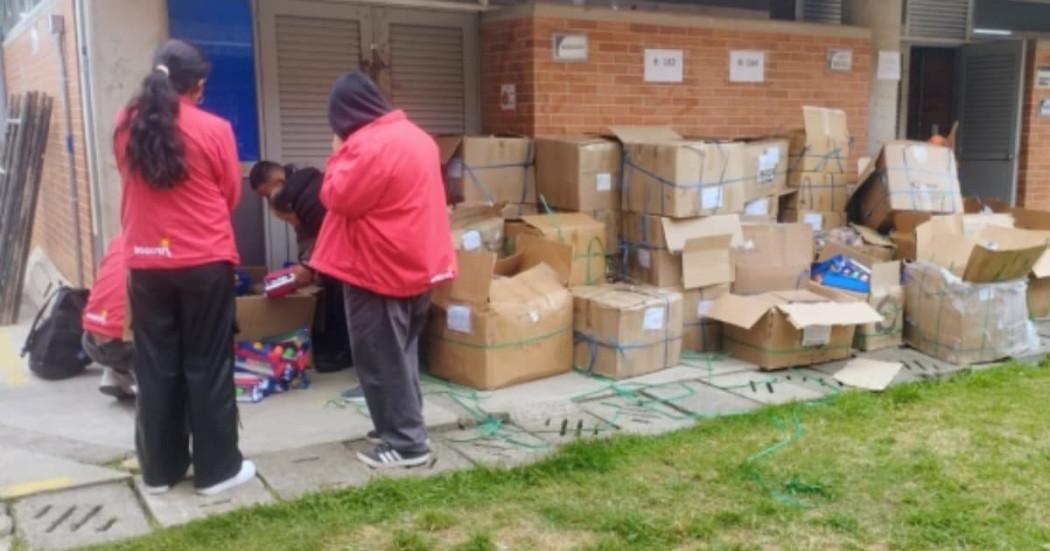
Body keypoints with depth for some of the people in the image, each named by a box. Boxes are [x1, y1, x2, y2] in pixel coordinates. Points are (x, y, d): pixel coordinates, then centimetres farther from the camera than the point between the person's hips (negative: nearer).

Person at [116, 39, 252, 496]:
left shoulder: (127, 127, 2)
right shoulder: (214, 129, -9)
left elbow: (130, 187, 15)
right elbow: (231, 195, 3)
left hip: (144, 262, 4)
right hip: (205, 262, -3)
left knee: (155, 368, 11)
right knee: (208, 367, 5)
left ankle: (160, 469, 21)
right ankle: (217, 469, 12)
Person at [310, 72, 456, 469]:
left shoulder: (370, 144, -19)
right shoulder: (414, 135, 13)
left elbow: (337, 197, -16)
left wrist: (339, 155, -4)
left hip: (379, 269, -10)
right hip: (415, 264, 10)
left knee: (381, 359, -1)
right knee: (400, 353, 18)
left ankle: (406, 443, 3)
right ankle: (402, 426, 28)